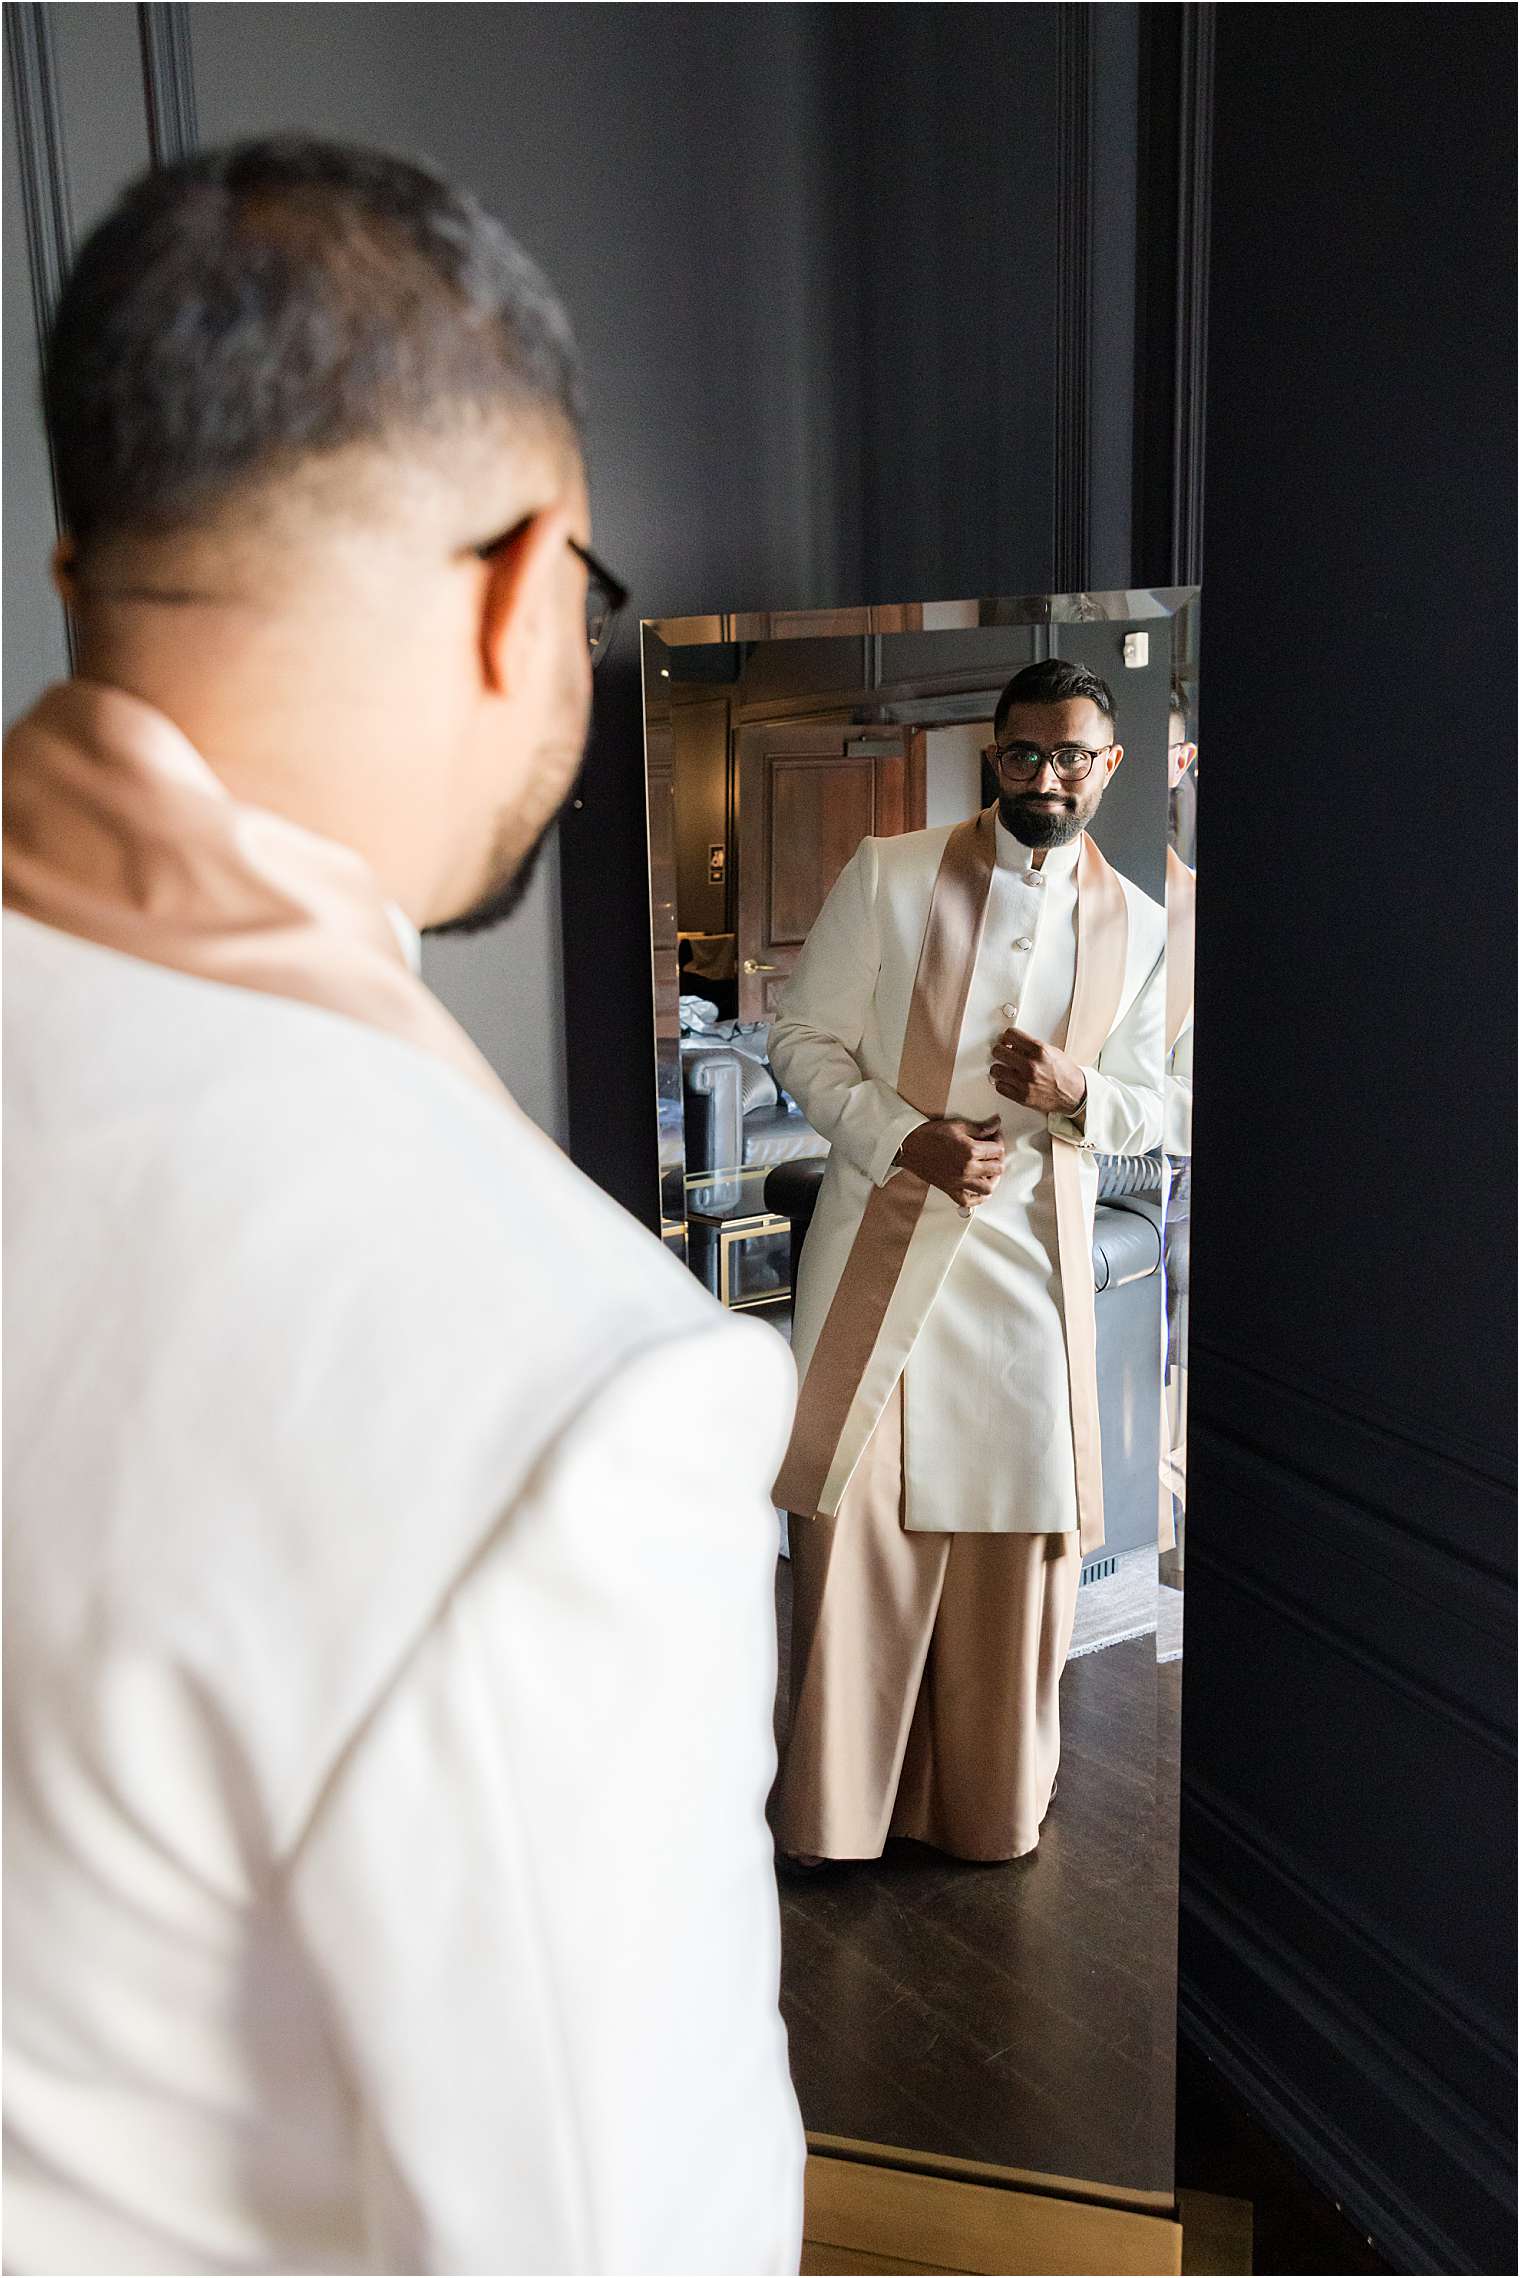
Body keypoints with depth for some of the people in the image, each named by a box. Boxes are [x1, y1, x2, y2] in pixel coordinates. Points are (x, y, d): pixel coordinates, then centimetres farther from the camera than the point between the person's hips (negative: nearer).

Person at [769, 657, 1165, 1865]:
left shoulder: (1138, 925, 7)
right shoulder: (889, 876, -1)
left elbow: (1149, 1112, 12)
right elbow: (805, 1040, 0)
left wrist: (1076, 1093, -11)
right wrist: (905, 1139, -15)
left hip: (1034, 1258, 2)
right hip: (883, 1236, -2)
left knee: (1021, 1537, 8)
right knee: (859, 1520, 1)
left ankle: (996, 1801, 29)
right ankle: (838, 1803, 21)